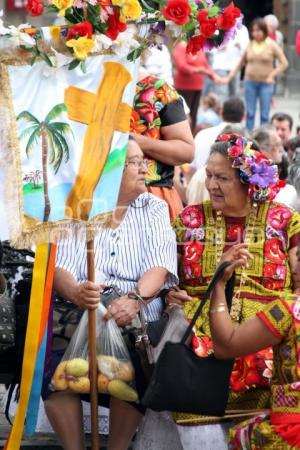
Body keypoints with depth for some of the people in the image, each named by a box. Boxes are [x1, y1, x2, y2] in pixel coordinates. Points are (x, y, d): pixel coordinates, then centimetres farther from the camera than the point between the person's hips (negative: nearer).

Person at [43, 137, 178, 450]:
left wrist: (135, 298, -25)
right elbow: (61, 266, -4)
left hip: (137, 320, 0)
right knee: (52, 366, -28)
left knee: (133, 371, -30)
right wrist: (75, 292, -28)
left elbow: (159, 267, -3)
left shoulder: (154, 209, 11)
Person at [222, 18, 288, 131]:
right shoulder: (250, 45, 5)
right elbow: (240, 64, 14)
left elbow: (284, 63, -3)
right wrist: (229, 77, 9)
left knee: (264, 115, -2)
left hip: (266, 84, -3)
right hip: (250, 82, 3)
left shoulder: (272, 45, -3)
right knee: (250, 113, 3)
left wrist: (272, 76, -11)